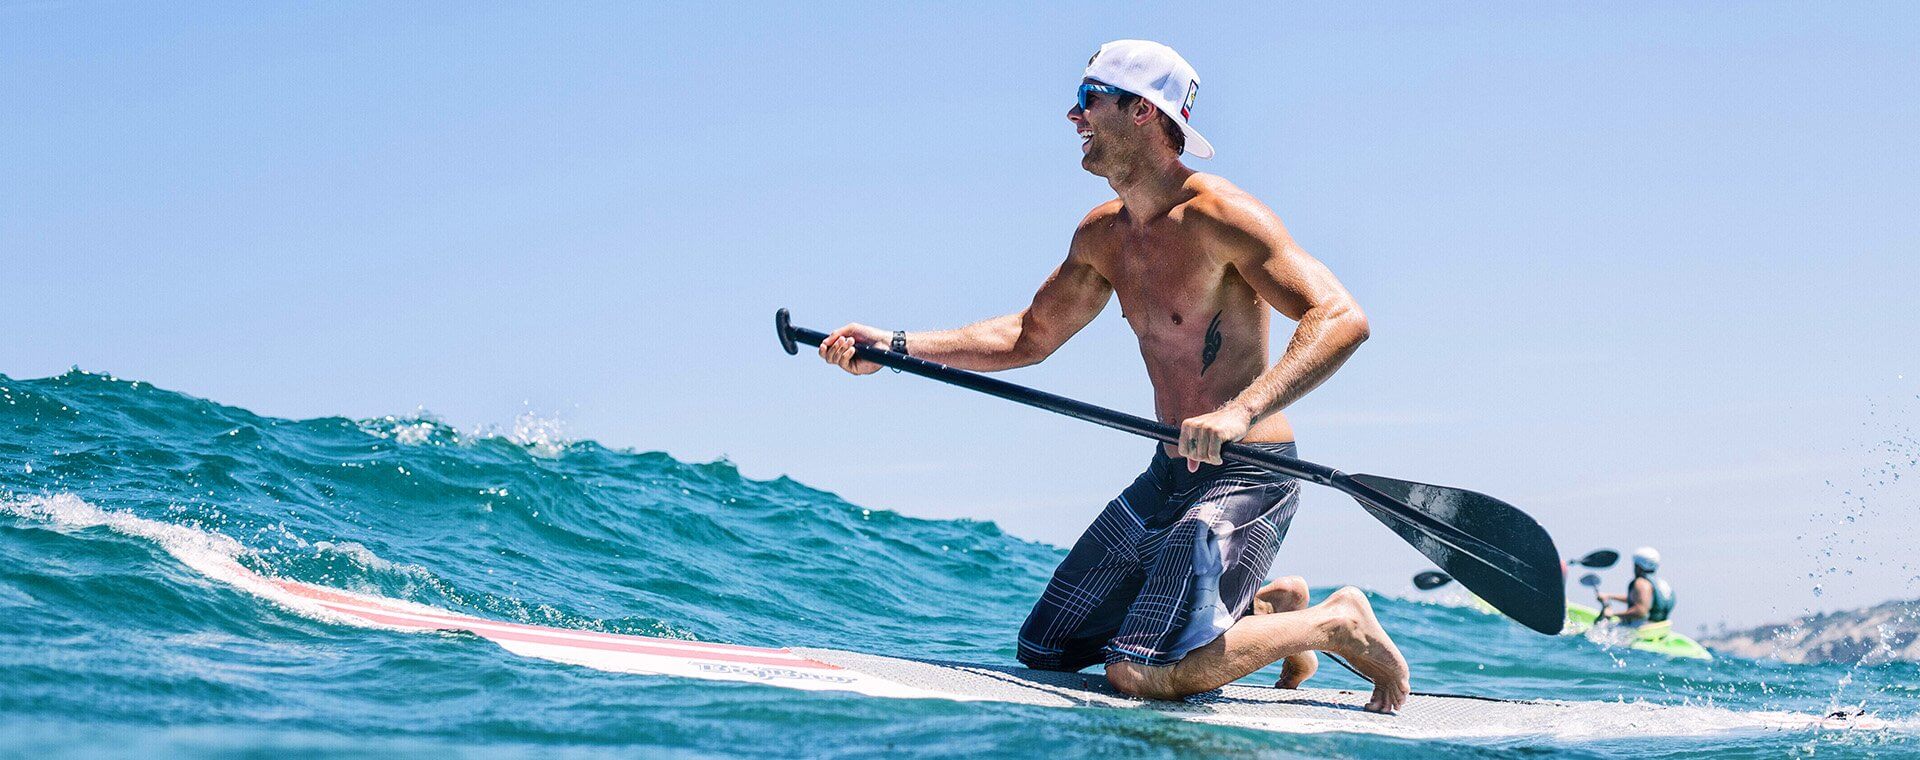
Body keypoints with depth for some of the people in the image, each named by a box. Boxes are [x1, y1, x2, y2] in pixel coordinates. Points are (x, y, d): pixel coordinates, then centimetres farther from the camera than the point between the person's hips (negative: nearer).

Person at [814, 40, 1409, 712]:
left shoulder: (1217, 216, -17)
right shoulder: (1103, 235, 8)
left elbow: (1342, 319, -27)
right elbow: (1030, 336, 20)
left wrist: (1242, 411, -41)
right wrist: (893, 346, 9)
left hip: (1246, 479, -9)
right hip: (1167, 477, 9)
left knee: (1141, 672, -22)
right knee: (1045, 649, 13)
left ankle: (1335, 624, 0)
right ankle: (1264, 606, 23)